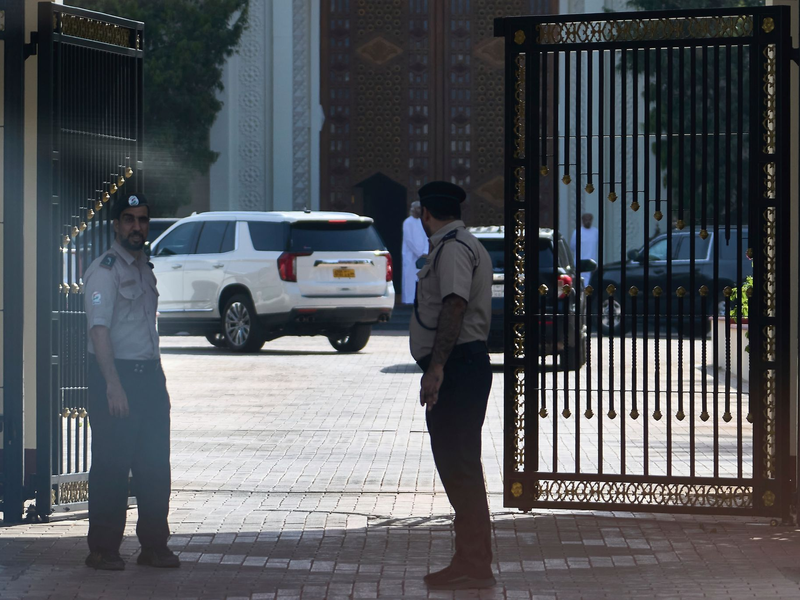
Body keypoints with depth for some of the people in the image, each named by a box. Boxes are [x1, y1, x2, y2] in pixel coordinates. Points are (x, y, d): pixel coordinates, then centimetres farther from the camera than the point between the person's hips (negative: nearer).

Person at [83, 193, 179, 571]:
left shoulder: (145, 268, 16)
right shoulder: (104, 270, -10)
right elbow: (99, 329, -17)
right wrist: (113, 384, -24)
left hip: (150, 374, 8)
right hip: (114, 375, -8)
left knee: (156, 465, 7)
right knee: (112, 466, -4)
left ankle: (154, 546, 14)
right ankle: (103, 550, 3)